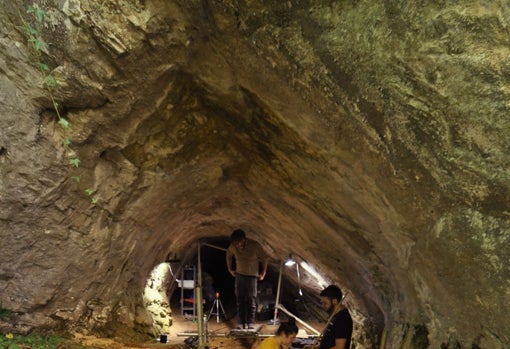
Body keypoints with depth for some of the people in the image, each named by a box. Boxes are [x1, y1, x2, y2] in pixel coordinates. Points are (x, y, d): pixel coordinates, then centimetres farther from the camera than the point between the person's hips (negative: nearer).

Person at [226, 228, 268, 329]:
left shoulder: (255, 246, -21)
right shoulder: (233, 246, -12)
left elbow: (264, 258, -7)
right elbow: (228, 255, 11)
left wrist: (263, 273, -3)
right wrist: (230, 269, 12)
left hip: (252, 275, -3)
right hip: (239, 275, 3)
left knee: (251, 300, -5)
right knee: (240, 299, 1)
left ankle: (251, 323, 0)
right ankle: (241, 323, 7)